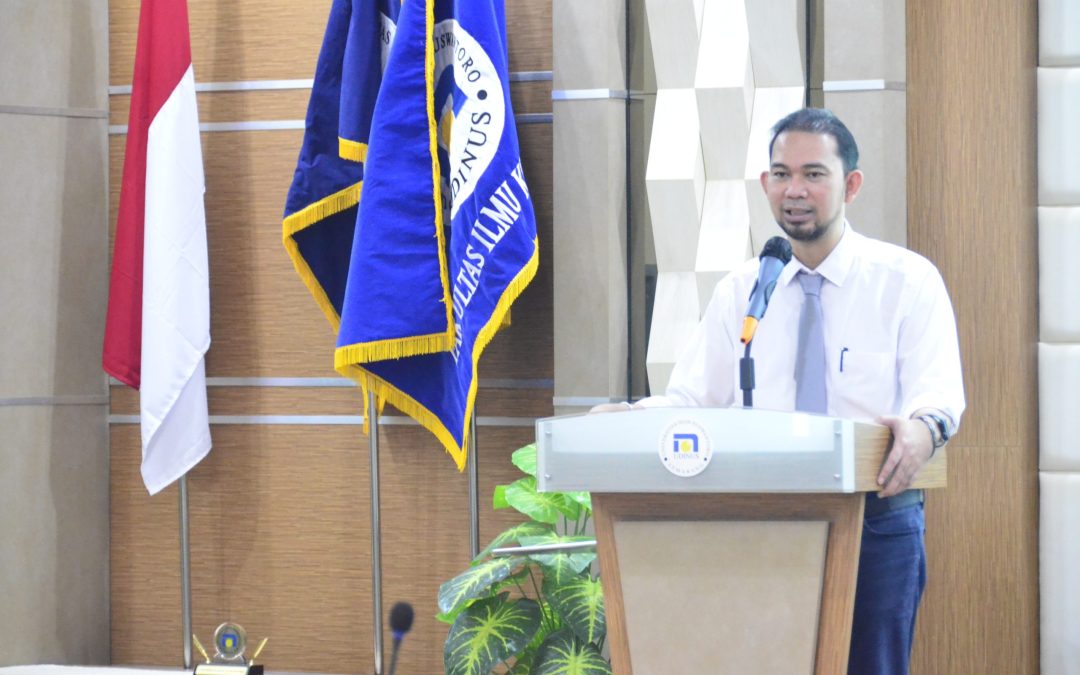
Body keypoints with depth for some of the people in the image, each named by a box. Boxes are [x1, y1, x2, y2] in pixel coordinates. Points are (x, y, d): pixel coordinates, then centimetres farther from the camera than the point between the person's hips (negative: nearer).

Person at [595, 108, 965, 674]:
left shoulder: (908, 280, 2)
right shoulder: (739, 291, 12)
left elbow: (939, 391, -10)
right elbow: (692, 398, 6)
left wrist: (922, 427, -34)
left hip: (877, 525, -3)